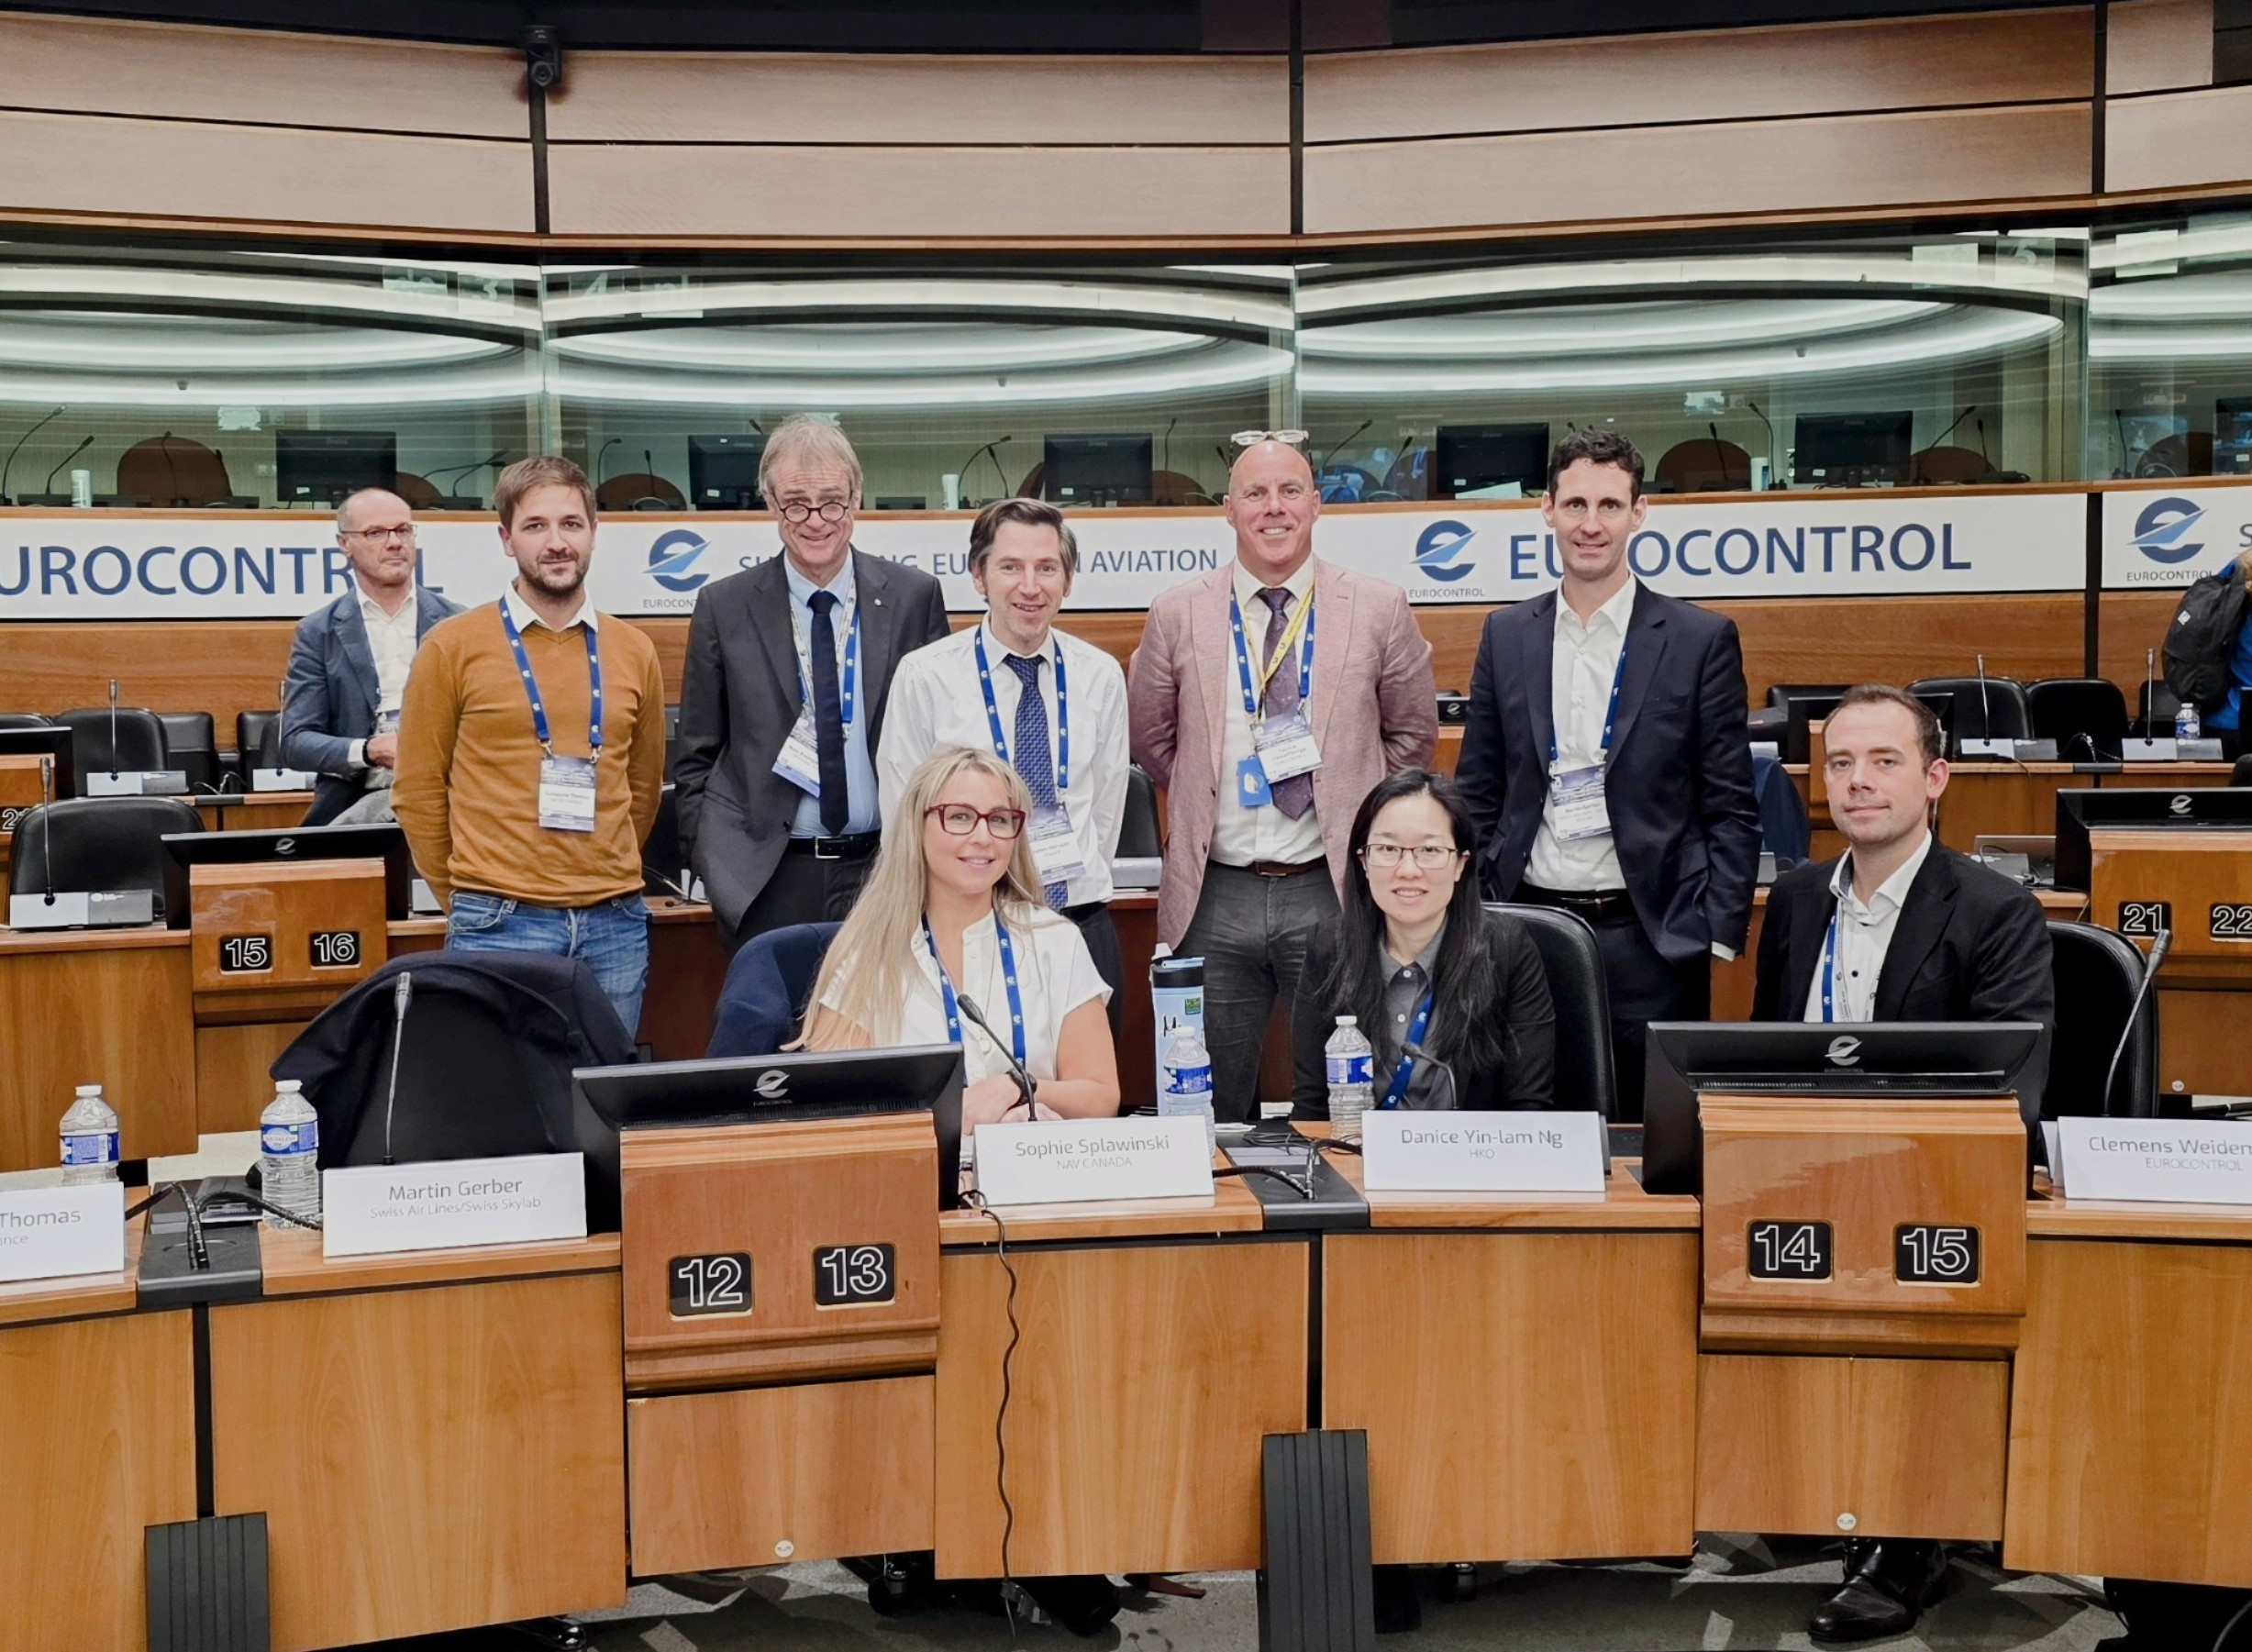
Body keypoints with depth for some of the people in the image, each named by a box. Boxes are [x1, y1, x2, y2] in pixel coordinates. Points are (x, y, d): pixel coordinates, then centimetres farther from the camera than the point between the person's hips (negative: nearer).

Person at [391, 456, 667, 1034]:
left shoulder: (633, 652, 9)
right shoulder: (452, 647, -1)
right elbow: (418, 792, 3)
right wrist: (466, 900, 7)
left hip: (615, 926, 3)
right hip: (501, 928, -3)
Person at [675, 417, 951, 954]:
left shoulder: (915, 597, 2)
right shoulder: (723, 607, 2)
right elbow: (696, 762, 7)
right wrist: (716, 868, -1)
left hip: (886, 872, 0)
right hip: (769, 883, 0)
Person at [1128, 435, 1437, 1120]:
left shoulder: (1379, 610, 1)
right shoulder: (1176, 616, 3)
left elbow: (1414, 732, 12)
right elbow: (1149, 737, 15)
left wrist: (1357, 805, 6)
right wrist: (1205, 799, 9)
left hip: (1333, 888, -1)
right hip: (1215, 895, 1)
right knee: (1211, 1107, 9)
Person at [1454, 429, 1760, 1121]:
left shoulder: (1701, 640, 1)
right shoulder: (1506, 635, 9)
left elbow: (1731, 807, 0)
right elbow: (1478, 795, 12)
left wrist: (1719, 934, -7)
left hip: (1648, 940, -2)